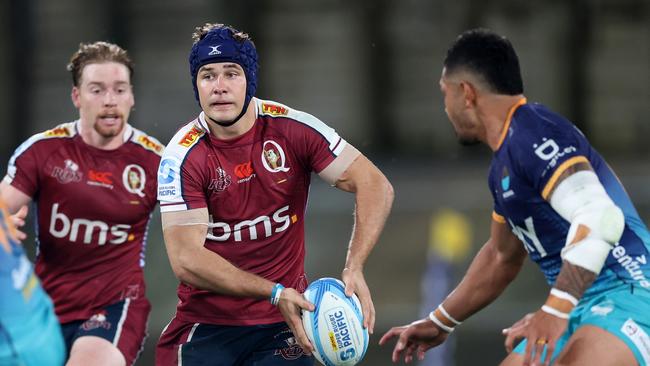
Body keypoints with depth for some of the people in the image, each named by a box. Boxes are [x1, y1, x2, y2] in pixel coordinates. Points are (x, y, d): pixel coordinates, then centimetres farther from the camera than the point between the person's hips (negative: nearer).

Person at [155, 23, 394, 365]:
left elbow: (374, 185, -6)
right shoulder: (183, 156, -12)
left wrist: (353, 268, -21)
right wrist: (273, 293, -25)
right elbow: (186, 259, -17)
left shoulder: (292, 128, -7)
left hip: (282, 324, 1)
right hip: (204, 324, -1)